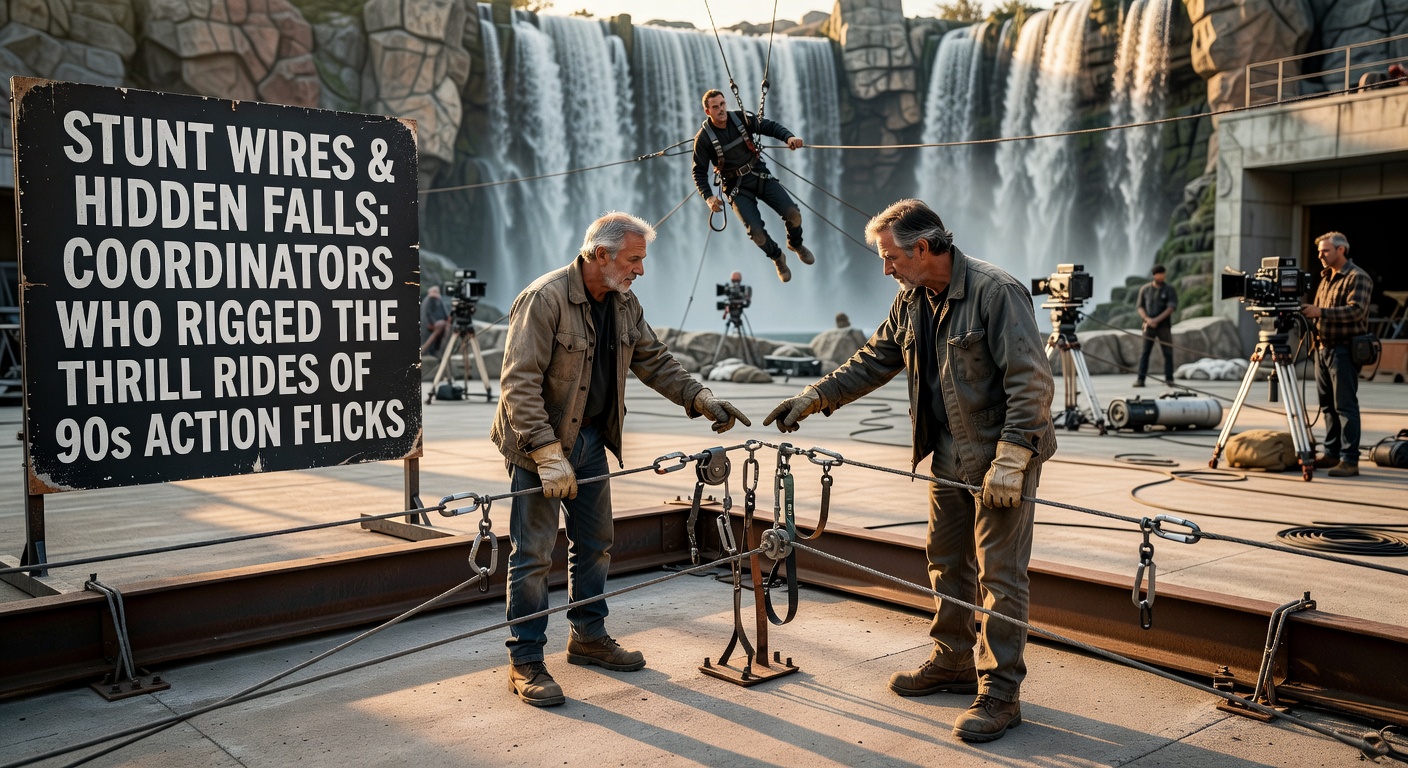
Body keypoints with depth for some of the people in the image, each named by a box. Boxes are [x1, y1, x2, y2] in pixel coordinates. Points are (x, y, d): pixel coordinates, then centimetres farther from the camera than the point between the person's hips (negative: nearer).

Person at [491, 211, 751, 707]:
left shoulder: (624, 303, 3)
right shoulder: (544, 299, -22)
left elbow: (654, 360, 13)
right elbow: (519, 384, -25)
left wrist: (701, 399, 0)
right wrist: (548, 455, -31)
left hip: (591, 439, 8)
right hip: (539, 443, -8)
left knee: (595, 544, 15)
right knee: (534, 552, -3)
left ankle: (588, 638, 32)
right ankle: (525, 662, 8)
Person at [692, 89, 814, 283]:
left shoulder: (740, 119, -5)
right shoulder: (704, 138, -12)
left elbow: (769, 126, 1)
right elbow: (700, 172, -7)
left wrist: (788, 137, -19)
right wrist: (708, 197, -21)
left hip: (760, 175, 3)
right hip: (737, 188, -3)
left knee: (793, 213, -11)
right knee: (756, 231, -18)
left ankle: (796, 245, 23)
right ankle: (777, 258, 15)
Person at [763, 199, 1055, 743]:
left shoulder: (996, 292, -19)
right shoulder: (912, 301, 6)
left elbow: (1033, 381, -22)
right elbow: (874, 361, 16)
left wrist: (1010, 459, -24)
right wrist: (815, 398, 9)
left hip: (1004, 457, -8)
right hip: (949, 457, 8)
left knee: (999, 574, -3)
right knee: (946, 561, 16)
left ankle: (999, 694, 6)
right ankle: (953, 663, 33)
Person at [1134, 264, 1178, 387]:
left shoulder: (1169, 289, 2)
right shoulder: (1145, 289, 7)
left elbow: (1171, 308, -6)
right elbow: (1140, 307, 8)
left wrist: (1157, 320, -15)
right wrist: (1147, 319, -10)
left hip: (1164, 325, -1)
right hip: (1149, 326, 1)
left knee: (1167, 353, 0)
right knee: (1145, 352, -4)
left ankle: (1169, 378, 6)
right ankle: (1140, 379, -4)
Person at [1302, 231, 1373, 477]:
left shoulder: (1358, 277, -8)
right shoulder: (1326, 277, 18)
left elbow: (1356, 310, -20)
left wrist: (1321, 312, -28)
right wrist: (1308, 311, 4)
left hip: (1344, 350, -8)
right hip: (1323, 348, 8)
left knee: (1345, 406, -8)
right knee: (1328, 406, 11)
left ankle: (1349, 461, -7)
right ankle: (1331, 454, 18)